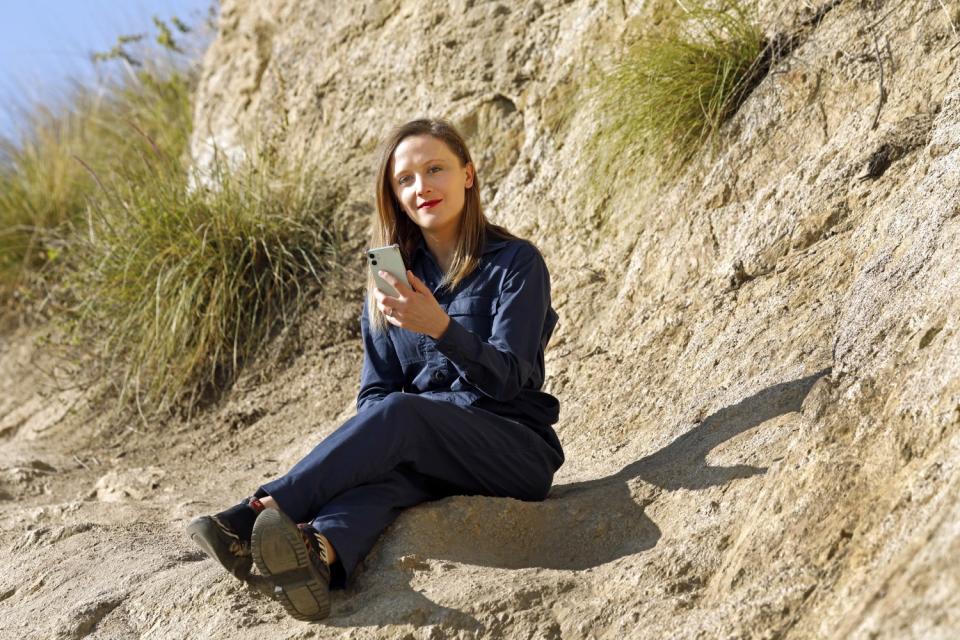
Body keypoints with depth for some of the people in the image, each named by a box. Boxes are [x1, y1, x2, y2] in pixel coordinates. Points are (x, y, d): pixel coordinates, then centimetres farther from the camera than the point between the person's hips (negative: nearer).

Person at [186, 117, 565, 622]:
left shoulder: (515, 263, -2)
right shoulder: (392, 277, 13)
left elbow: (508, 379, -13)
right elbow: (375, 390, 10)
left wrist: (441, 328, -31)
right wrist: (361, 447, -13)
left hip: (517, 451, -3)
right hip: (423, 454, 3)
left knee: (399, 413, -32)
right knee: (385, 466, -33)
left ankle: (257, 514, -41)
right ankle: (320, 554, -65)